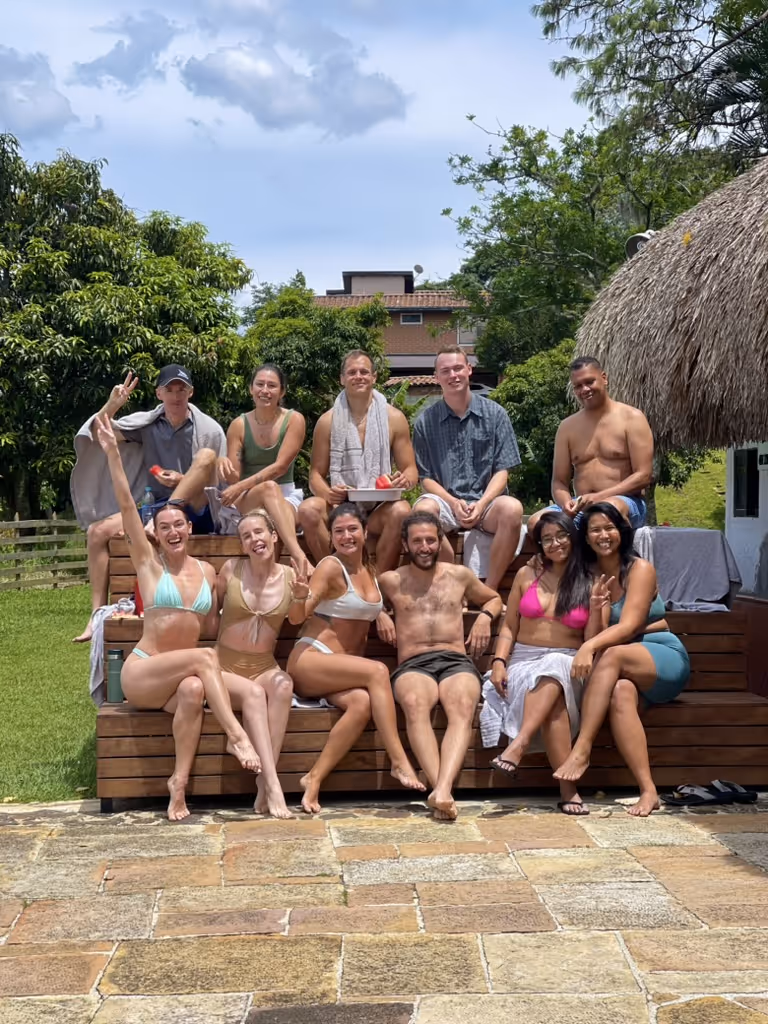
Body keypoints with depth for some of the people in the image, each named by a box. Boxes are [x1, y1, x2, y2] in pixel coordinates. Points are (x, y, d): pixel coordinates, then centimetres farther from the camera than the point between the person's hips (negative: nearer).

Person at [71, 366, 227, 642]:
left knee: (206, 456, -28)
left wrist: (185, 482, -19)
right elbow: (98, 434, -2)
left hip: (196, 513, -3)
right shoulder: (147, 423, 5)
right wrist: (112, 405, -20)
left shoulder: (210, 430, -3)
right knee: (98, 531, -17)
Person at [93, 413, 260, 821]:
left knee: (194, 689, -34)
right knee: (204, 657, -30)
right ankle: (236, 735, -31)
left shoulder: (207, 571, 11)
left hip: (184, 676, 3)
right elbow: (126, 505, -10)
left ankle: (180, 782, -31)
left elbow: (214, 626, 18)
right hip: (140, 673, -3)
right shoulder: (148, 562, 1)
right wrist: (113, 453, -18)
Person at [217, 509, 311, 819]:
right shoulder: (231, 569, -3)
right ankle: (273, 786, -42)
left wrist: (300, 597, -5)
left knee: (283, 685, -34)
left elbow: (296, 620, 16)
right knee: (253, 692, -35)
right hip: (225, 667, -2)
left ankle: (264, 784, -36)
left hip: (264, 668, 2)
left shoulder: (290, 575, 1)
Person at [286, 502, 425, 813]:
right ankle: (399, 761, -28)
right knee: (378, 671, -30)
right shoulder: (331, 567, -6)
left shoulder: (370, 571, 14)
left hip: (344, 668, 6)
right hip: (309, 661, -6)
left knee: (362, 702, -30)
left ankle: (314, 779, -28)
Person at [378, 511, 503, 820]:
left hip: (457, 661, 1)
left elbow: (494, 598, 37)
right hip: (412, 665, -1)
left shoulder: (459, 575, 22)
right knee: (414, 702, -40)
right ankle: (442, 791, -53)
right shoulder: (391, 581, 18)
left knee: (462, 705, -37)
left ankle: (442, 789, -56)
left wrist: (485, 617, 15)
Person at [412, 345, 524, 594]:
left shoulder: (494, 414, 7)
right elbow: (426, 477, 7)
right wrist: (453, 504, -11)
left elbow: (502, 471, 4)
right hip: (446, 501, 0)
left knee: (512, 508, -34)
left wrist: (481, 504, -13)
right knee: (423, 509, -35)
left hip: (486, 501, 0)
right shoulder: (425, 422, 7)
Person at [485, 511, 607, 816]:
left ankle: (519, 743, -52)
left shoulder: (590, 585, 8)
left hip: (568, 666, -1)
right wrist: (499, 661, -4)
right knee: (553, 701, -34)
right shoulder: (527, 576, 13)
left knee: (553, 667, -40)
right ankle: (568, 788, -42)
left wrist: (596, 608, -12)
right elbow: (509, 628, 13)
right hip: (523, 661, 1)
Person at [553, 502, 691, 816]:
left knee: (612, 655, -34)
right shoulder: (588, 575, 9)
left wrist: (591, 646, -34)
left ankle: (582, 749, -37)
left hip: (665, 660, -2)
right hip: (626, 670, 3)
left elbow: (628, 626, -17)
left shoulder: (640, 569, -4)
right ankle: (648, 790, -42)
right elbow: (597, 632, 3)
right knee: (621, 694, -34)